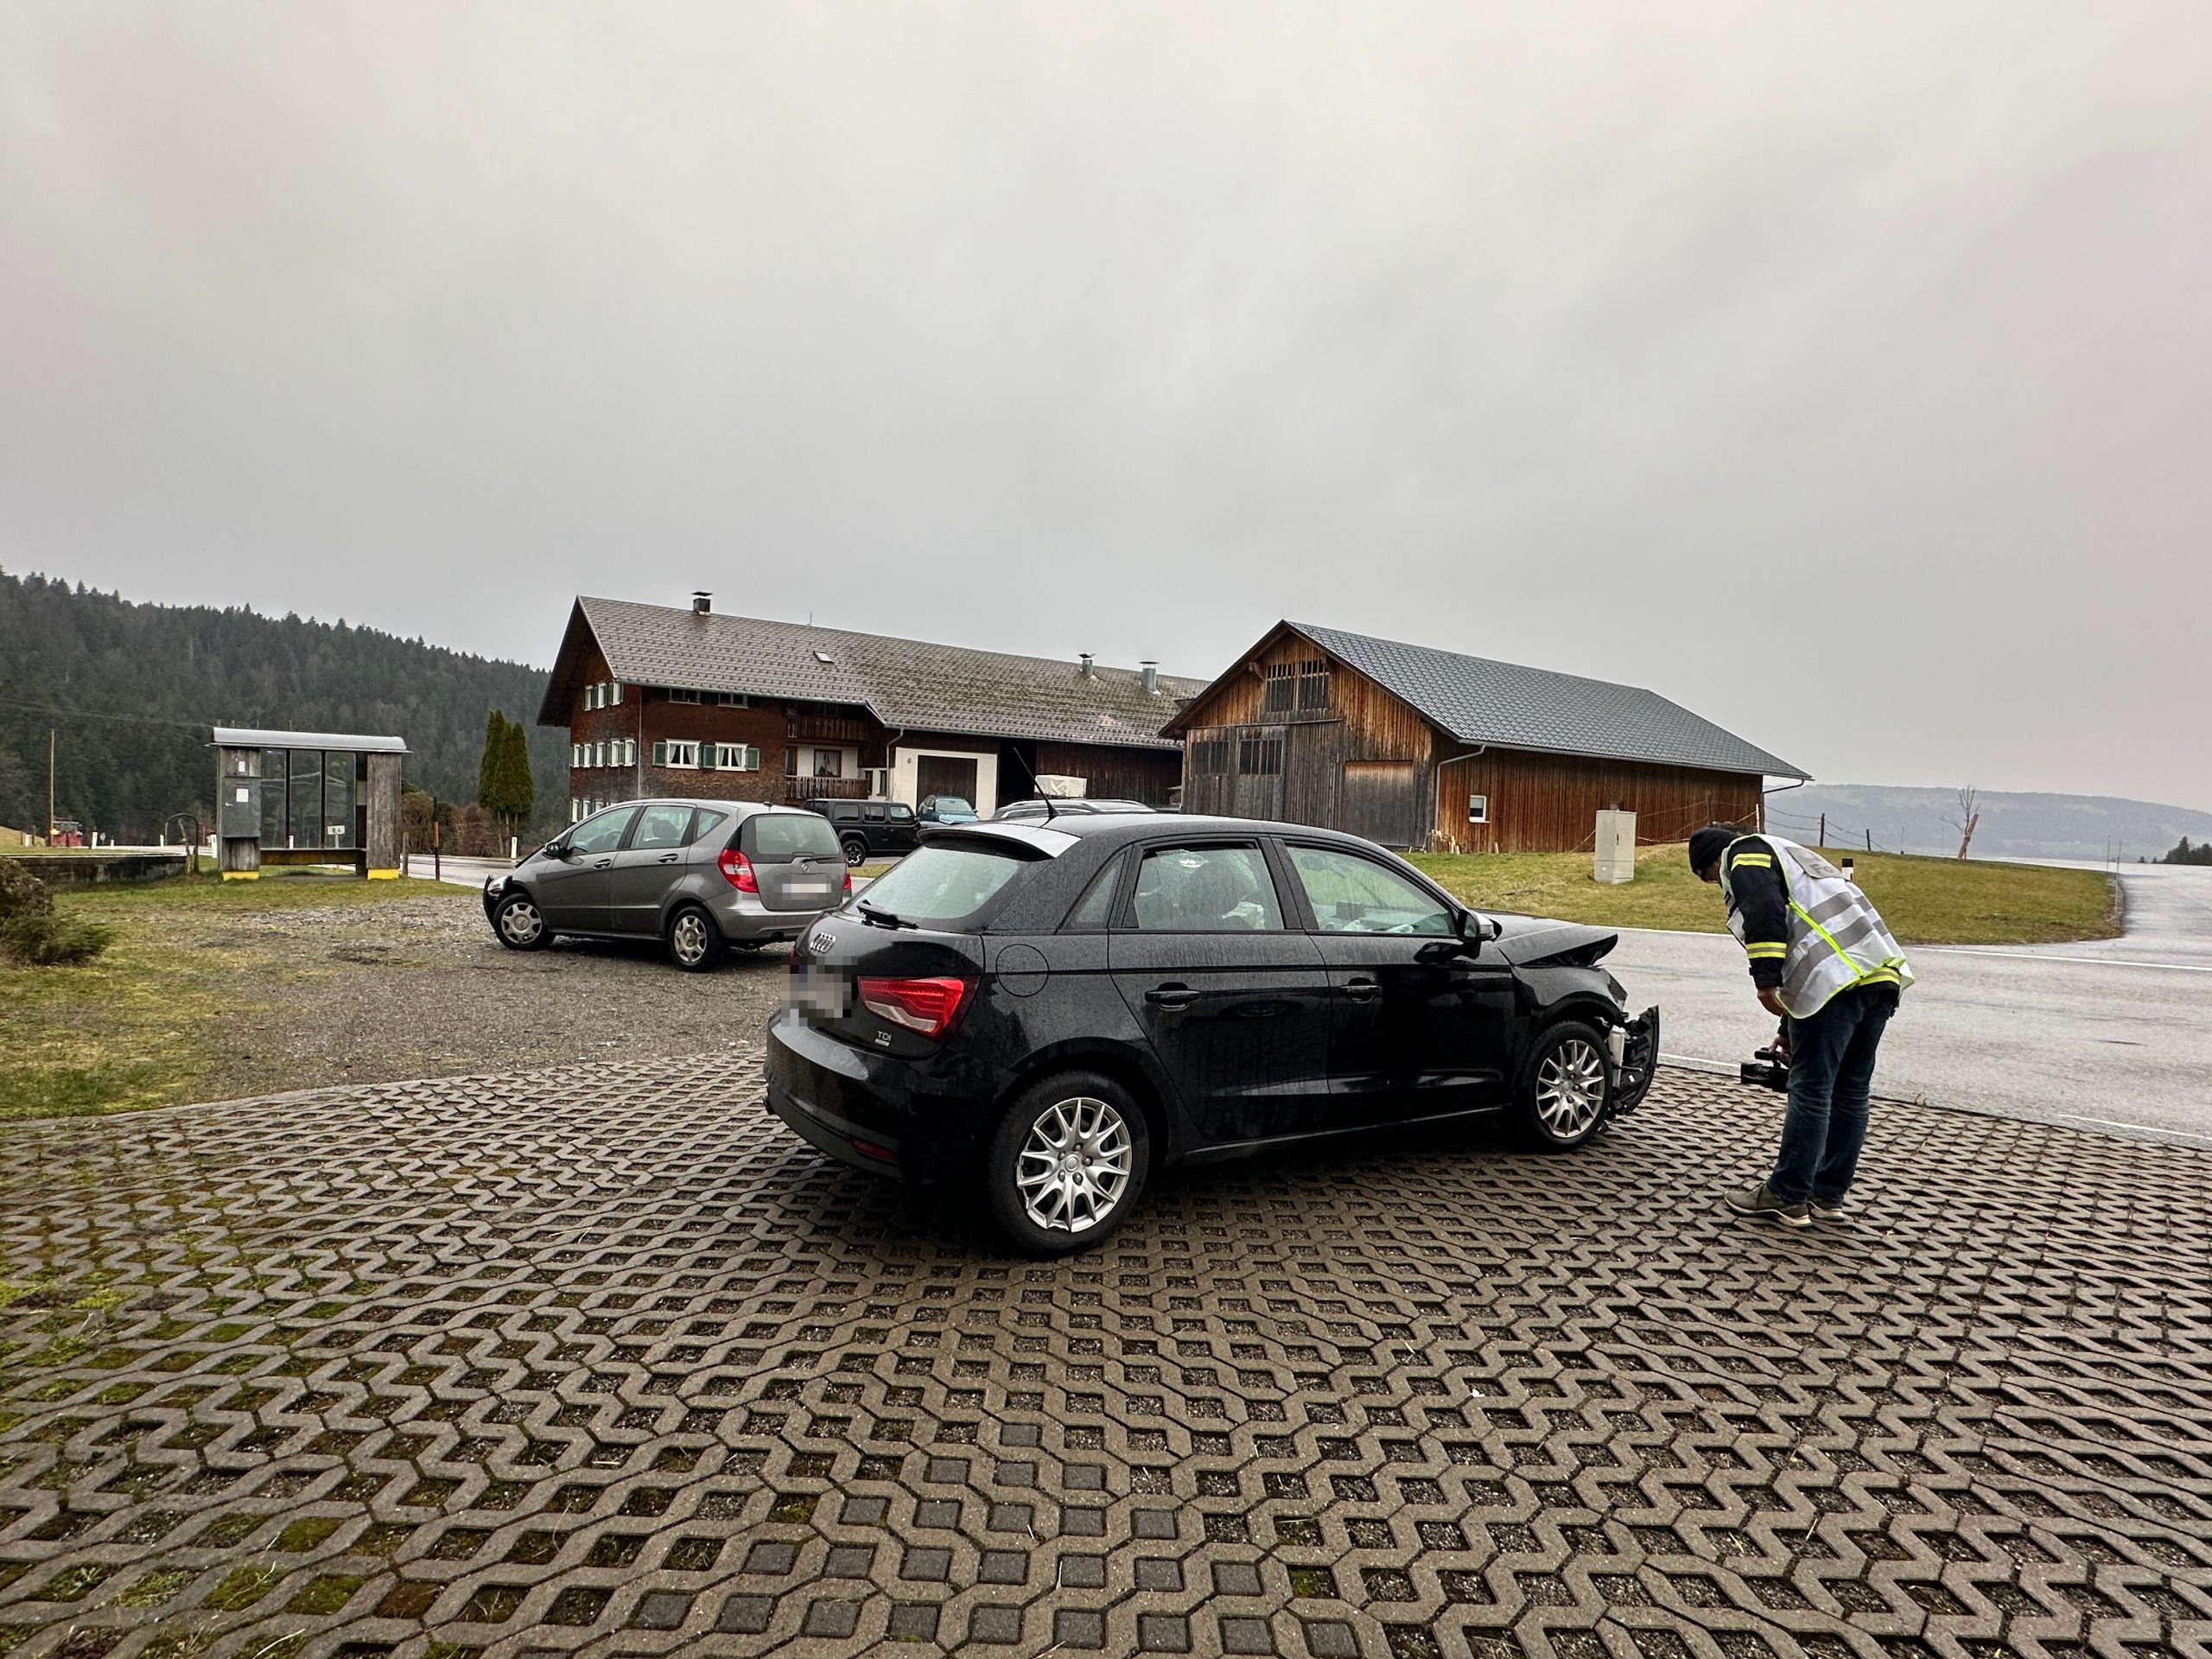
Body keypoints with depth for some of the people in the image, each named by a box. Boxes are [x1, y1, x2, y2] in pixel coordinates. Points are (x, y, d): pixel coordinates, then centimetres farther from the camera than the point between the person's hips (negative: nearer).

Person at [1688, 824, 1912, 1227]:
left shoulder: (1745, 853, 8)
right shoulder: (1793, 856, 35)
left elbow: (1765, 911, -15)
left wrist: (1765, 980, -19)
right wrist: (1791, 1028, 39)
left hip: (1838, 979, -10)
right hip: (1883, 973, 10)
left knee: (1811, 1091, -3)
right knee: (1851, 1091, 14)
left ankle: (1787, 1198, 5)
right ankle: (1828, 1197, 24)